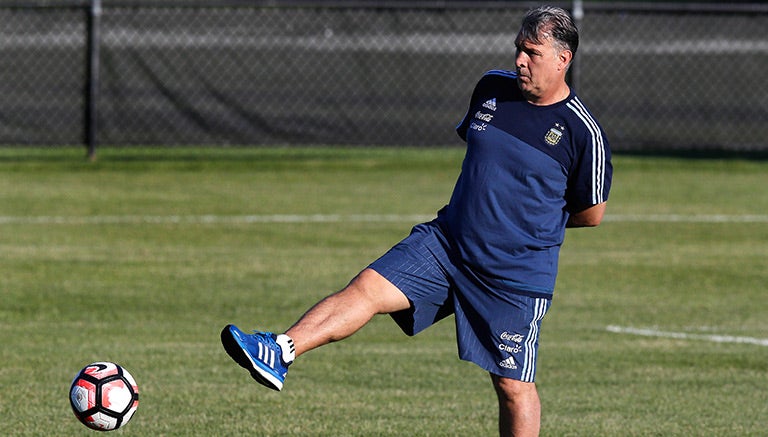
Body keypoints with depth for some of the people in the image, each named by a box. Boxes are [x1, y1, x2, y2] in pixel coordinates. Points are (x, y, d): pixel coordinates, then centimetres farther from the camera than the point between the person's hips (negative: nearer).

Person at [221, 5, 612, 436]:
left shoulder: (583, 133, -12)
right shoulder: (492, 89, 4)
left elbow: (592, 213, -1)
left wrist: (532, 223, 8)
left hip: (516, 278, -4)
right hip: (446, 242, 5)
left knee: (513, 387, 0)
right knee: (367, 288, -17)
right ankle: (279, 354, -31)